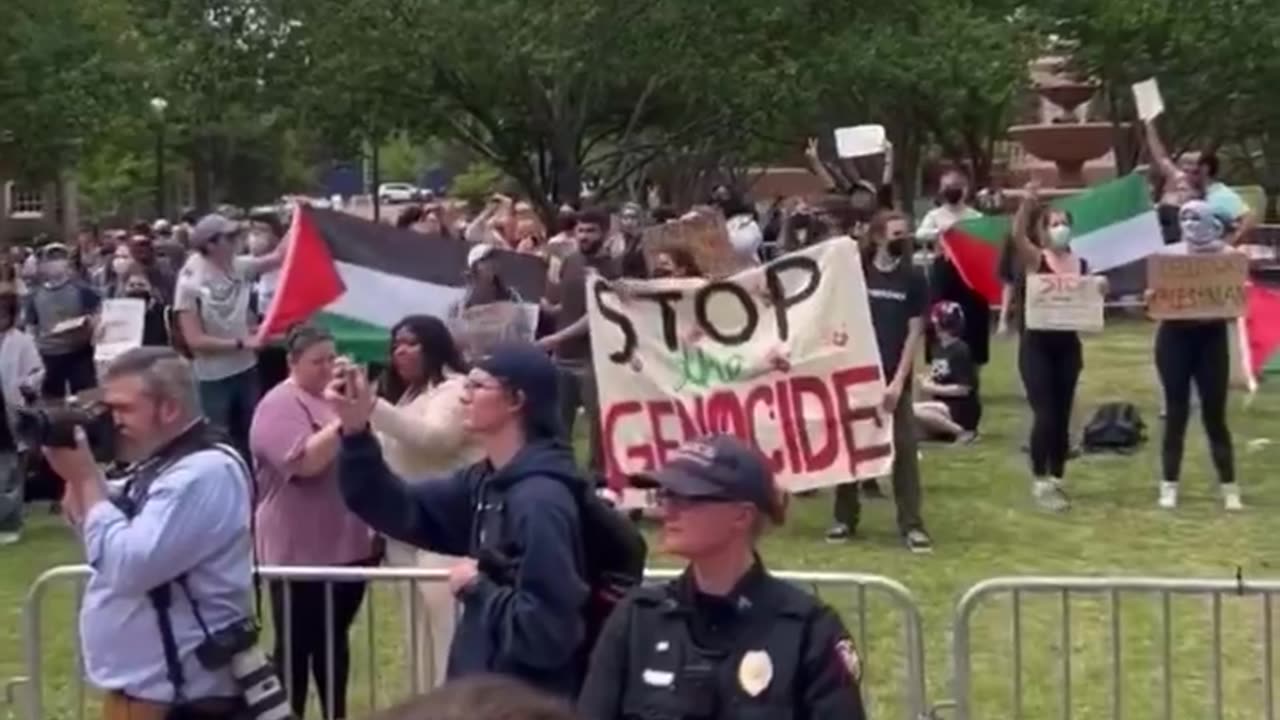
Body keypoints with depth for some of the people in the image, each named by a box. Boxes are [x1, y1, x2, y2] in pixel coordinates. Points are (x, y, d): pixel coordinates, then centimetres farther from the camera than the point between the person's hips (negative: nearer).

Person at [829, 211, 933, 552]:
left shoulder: (913, 279, 2)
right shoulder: (857, 274, 3)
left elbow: (914, 333, -1)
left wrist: (898, 380, -9)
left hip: (894, 377, -1)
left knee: (905, 450, -4)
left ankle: (912, 525, -1)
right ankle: (845, 518, 17)